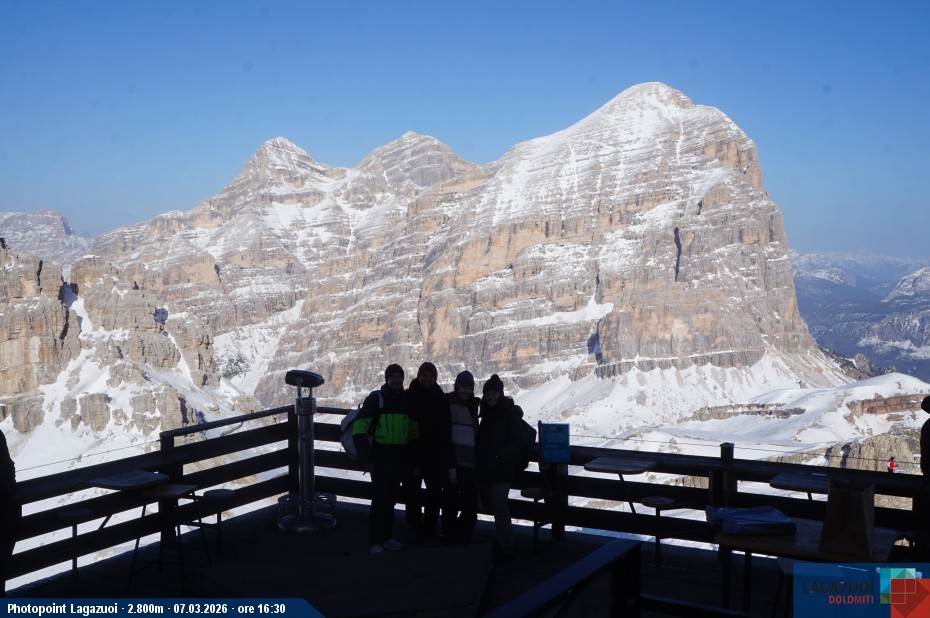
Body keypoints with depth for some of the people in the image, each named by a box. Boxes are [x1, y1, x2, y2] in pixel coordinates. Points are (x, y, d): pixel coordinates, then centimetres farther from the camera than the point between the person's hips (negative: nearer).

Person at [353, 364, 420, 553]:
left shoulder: (407, 400, 13)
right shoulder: (376, 398, -4)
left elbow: (414, 433, 17)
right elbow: (360, 426, -10)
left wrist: (414, 460, 13)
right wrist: (365, 455, -18)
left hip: (400, 459, 5)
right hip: (381, 457, -5)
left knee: (391, 499, 12)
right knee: (380, 499, -5)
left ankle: (387, 537, 23)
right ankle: (375, 542, 2)